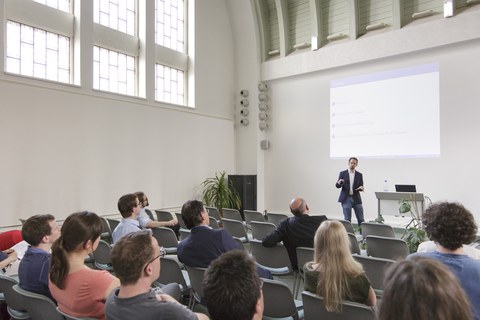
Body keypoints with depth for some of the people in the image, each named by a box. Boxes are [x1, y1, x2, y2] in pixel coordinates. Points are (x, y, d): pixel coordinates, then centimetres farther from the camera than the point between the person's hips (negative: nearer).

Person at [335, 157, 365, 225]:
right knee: (347, 219, 1)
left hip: (356, 199, 2)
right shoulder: (342, 173, 3)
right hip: (346, 198, -2)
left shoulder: (359, 175, 7)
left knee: (361, 219, 5)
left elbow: (361, 186, 6)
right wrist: (339, 183, -25)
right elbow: (337, 186, -2)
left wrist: (361, 188, -18)